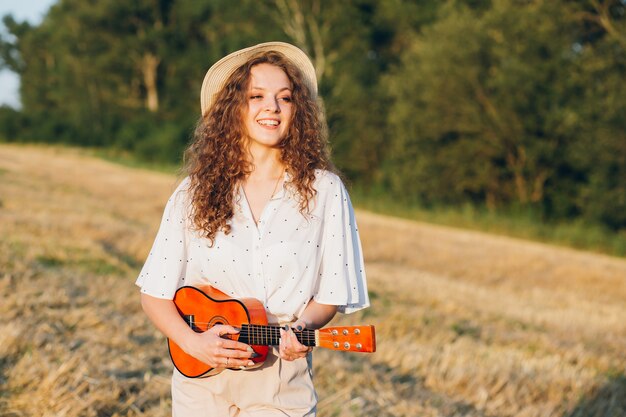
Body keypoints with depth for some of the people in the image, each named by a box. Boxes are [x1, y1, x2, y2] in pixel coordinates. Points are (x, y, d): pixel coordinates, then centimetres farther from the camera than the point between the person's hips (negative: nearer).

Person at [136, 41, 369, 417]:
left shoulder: (324, 191, -4)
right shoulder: (195, 194, -1)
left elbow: (331, 294, -1)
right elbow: (155, 293, 1)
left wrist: (302, 327, -19)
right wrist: (193, 342, -14)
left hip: (281, 387, -1)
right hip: (201, 379, 1)